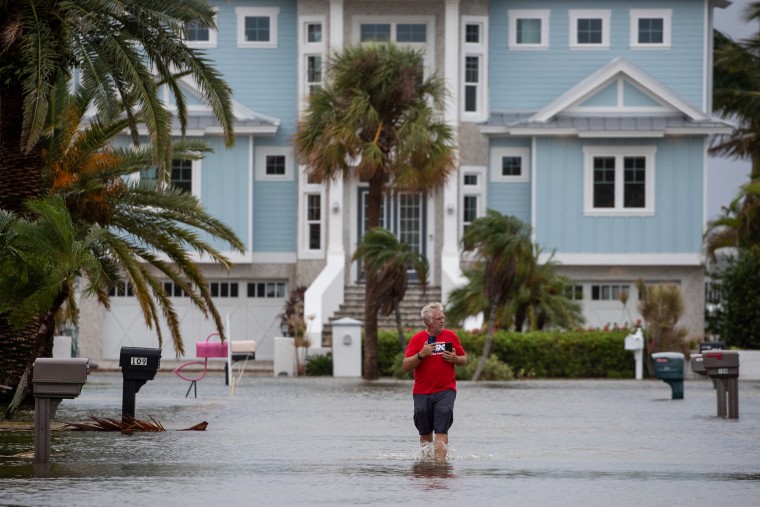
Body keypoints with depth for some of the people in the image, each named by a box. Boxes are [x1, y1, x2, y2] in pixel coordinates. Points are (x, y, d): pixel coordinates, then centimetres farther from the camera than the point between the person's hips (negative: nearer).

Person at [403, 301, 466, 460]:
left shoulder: (450, 336, 7)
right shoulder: (417, 339, 2)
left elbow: (464, 360, 14)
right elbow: (406, 366, -4)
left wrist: (454, 358, -8)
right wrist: (421, 355, -18)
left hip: (445, 391, -1)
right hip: (422, 392, 1)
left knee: (441, 430, -13)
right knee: (425, 433, 8)